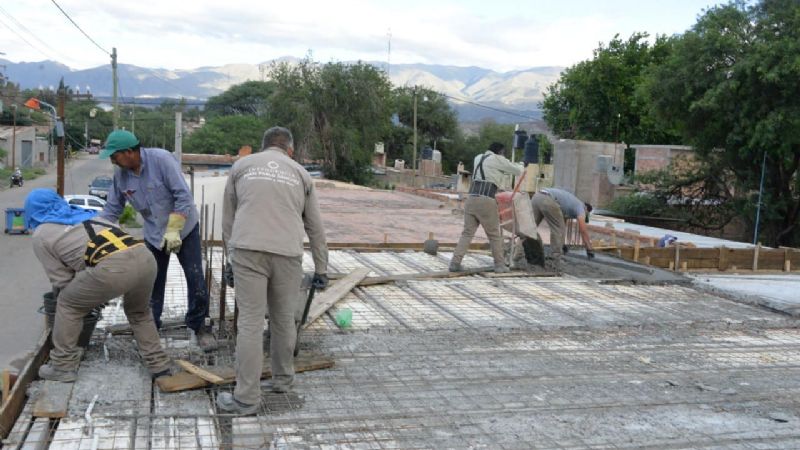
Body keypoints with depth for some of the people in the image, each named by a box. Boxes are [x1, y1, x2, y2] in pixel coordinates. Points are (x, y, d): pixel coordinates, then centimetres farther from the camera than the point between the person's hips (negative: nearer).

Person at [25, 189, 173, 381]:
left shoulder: (41, 235, 21)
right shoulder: (85, 214, 38)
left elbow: (61, 281, 21)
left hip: (113, 267, -6)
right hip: (144, 258, 6)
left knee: (68, 305, 20)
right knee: (138, 311, 33)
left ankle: (63, 366, 25)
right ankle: (159, 365, 31)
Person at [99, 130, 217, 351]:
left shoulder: (161, 159, -25)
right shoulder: (120, 174, -9)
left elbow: (183, 196, -24)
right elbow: (111, 210, 2)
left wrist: (173, 230, -24)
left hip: (184, 228, -4)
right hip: (154, 234, 4)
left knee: (196, 280, -4)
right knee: (152, 284, 5)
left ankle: (200, 326, 11)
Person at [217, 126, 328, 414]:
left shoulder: (241, 166, 19)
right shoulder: (300, 173, 19)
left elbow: (228, 218, 19)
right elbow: (315, 228, 21)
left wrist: (231, 254, 27)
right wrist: (321, 269, 26)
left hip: (248, 250, -1)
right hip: (287, 254, 1)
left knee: (250, 323, -1)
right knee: (284, 319, 16)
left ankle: (246, 398, 2)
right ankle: (282, 379, 31)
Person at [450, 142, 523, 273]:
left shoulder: (478, 158, 21)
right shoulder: (497, 159, 2)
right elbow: (517, 171, 12)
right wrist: (520, 166, 33)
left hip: (471, 199, 6)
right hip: (486, 201, -6)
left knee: (467, 233, 7)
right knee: (494, 235, 7)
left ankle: (455, 262, -2)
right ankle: (499, 264, 14)